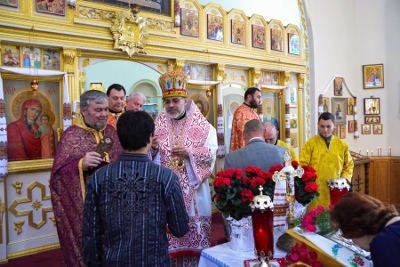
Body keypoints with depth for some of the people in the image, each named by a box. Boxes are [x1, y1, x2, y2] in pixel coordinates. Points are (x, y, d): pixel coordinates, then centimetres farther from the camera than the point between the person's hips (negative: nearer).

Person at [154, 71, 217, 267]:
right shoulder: (158, 124, 7)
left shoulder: (201, 125, 0)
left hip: (193, 190, -1)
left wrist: (189, 152, -21)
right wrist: (152, 148, -19)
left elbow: (211, 153, -7)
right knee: (167, 229, 6)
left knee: (193, 234, 6)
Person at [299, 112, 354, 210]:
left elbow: (349, 164, 17)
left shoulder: (342, 144, 9)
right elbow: (303, 165, -3)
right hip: (315, 189, -2)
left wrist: (345, 178, 1)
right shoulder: (310, 143, -1)